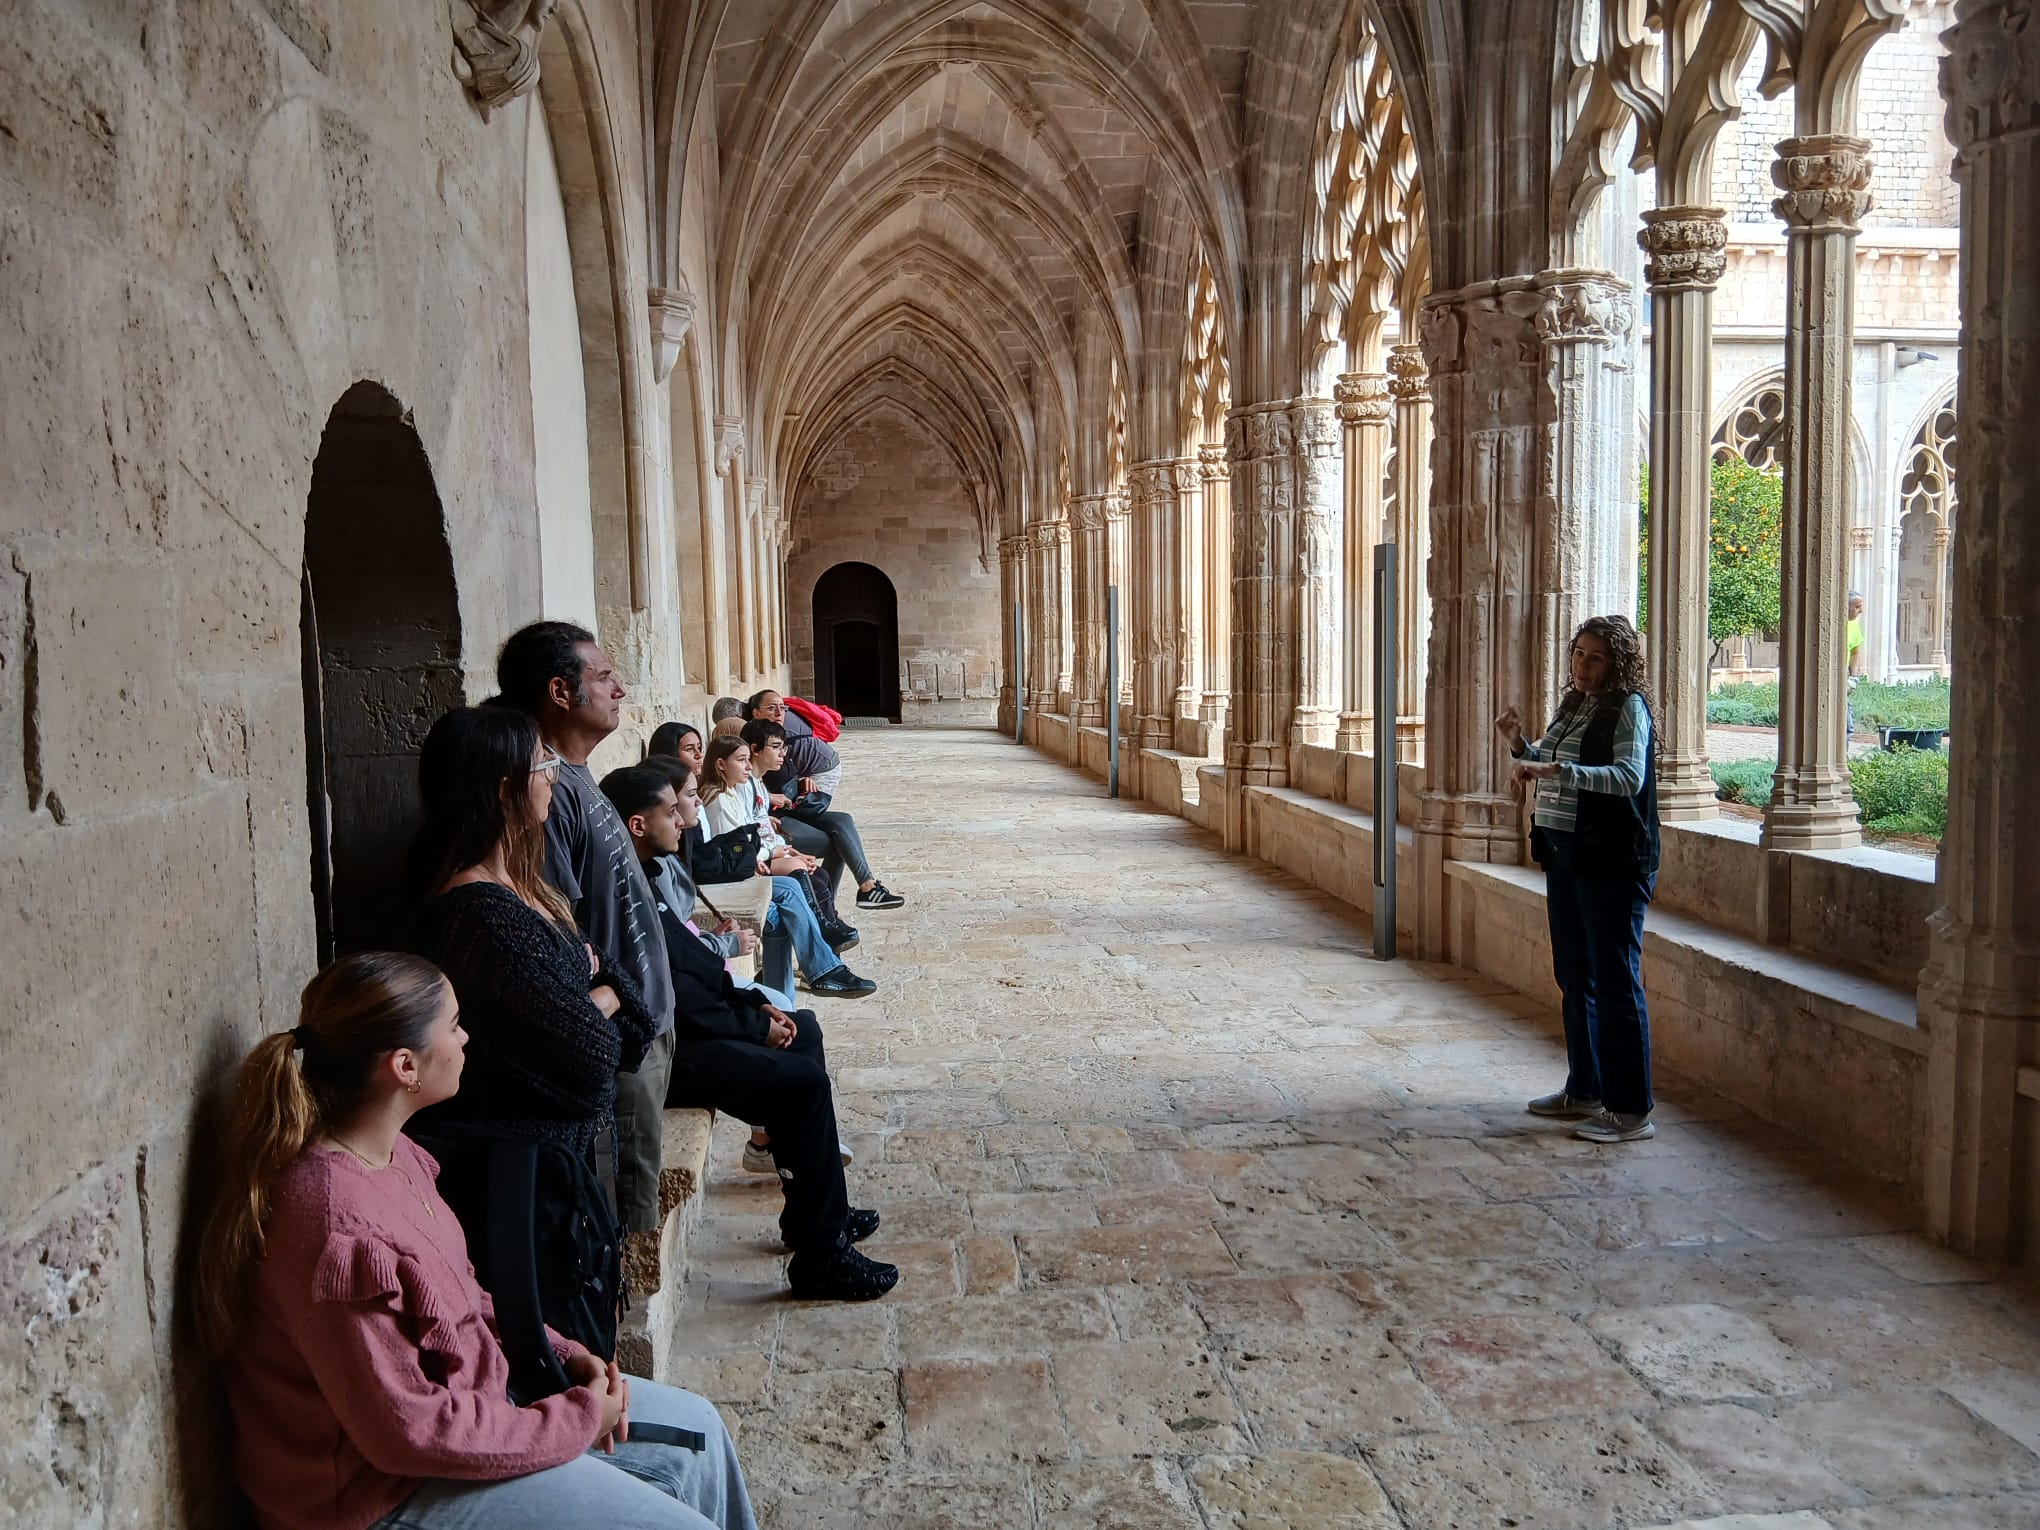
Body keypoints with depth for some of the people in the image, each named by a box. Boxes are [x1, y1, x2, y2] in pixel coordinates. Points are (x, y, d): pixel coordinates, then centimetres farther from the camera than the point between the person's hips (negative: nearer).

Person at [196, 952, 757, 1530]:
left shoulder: (395, 1156, -2)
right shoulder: (337, 1232, -32)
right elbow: (407, 1431, -26)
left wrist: (562, 1354, 1)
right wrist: (578, 1421, -17)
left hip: (463, 1391, 9)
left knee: (695, 1431, 13)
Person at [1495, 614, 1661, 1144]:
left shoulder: (1629, 707, -11)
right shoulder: (1574, 703, 14)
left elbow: (1630, 776, -26)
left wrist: (1559, 770, -34)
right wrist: (1520, 746, 7)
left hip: (1611, 861, -9)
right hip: (1565, 853, 9)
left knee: (1616, 981, -5)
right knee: (1574, 976, 15)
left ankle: (1631, 1111, 2)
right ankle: (1584, 1090, 28)